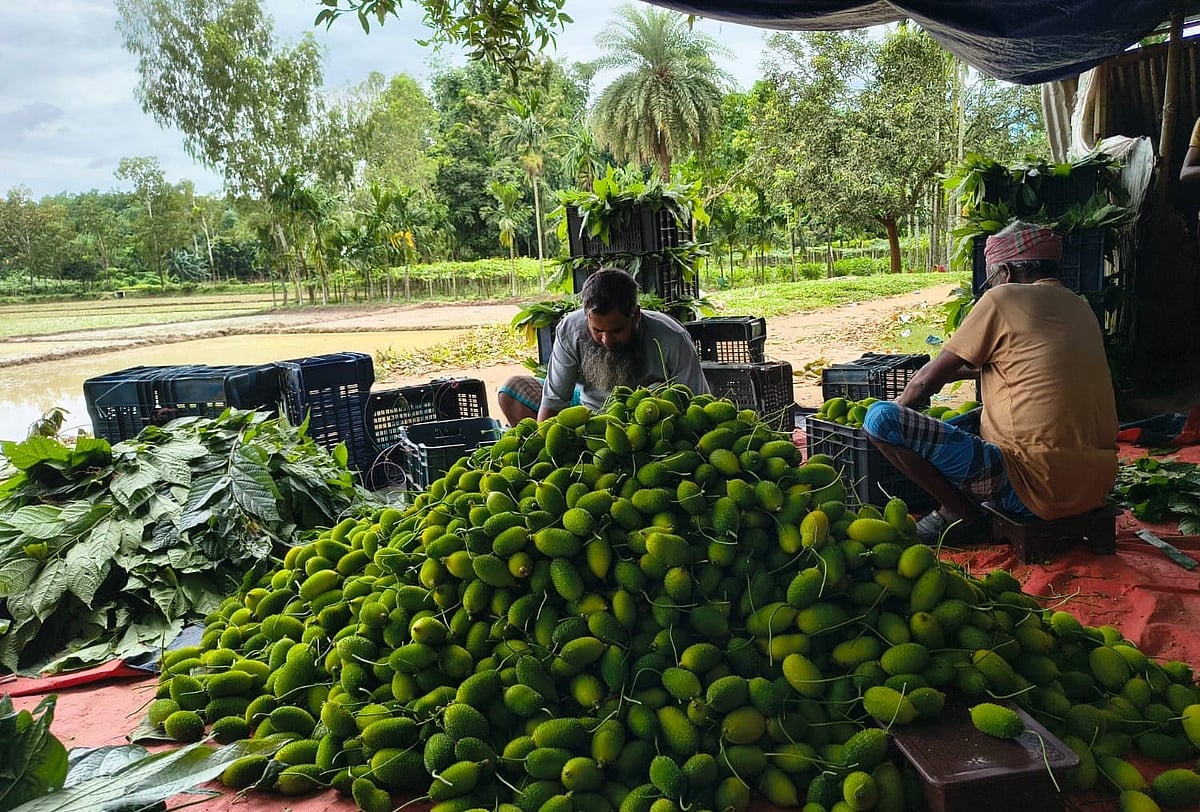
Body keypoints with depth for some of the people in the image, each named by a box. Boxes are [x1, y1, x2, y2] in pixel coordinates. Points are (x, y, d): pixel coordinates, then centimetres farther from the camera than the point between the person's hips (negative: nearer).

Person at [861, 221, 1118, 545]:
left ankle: (964, 516, 1)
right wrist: (951, 372, 35)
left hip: (1037, 486, -9)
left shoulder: (1002, 299, -6)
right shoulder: (1080, 308, 15)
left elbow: (928, 379, -1)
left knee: (880, 418, -13)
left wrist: (898, 407, 18)